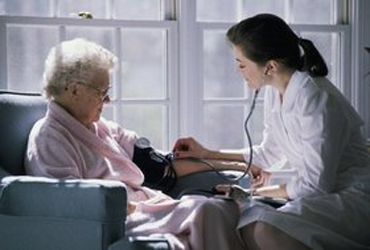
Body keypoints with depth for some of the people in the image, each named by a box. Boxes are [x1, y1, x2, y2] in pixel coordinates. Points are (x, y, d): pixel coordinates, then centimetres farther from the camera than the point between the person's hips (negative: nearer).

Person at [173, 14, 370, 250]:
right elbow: (268, 153, 21)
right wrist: (207, 154, 21)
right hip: (324, 190, 8)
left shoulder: (316, 99, -22)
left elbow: (315, 184, -18)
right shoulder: (274, 92, 4)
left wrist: (257, 192, -5)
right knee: (248, 226, -14)